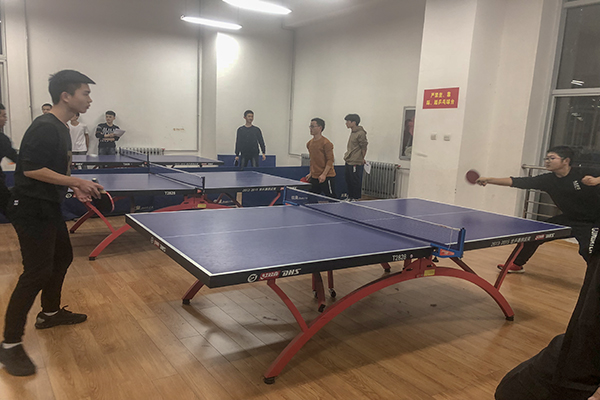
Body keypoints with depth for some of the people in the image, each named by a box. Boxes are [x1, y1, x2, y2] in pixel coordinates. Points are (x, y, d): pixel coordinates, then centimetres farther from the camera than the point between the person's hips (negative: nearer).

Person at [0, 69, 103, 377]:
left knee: (62, 257, 20)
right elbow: (32, 169, -26)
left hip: (48, 207, 11)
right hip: (30, 209, -10)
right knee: (37, 272, -9)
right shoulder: (45, 128, -20)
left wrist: (75, 188, 9)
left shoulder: (61, 128, 12)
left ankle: (50, 313, 39)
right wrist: (77, 182, -22)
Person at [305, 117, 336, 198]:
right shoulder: (309, 143, 11)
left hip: (326, 177, -7)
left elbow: (330, 160, -15)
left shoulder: (326, 143, -12)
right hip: (314, 177, 7)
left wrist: (324, 174, -23)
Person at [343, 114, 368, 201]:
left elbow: (364, 148, -11)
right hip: (348, 162, 9)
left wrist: (361, 159, -4)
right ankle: (350, 198, 26)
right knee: (348, 181, 15)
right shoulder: (352, 132, 13)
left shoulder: (360, 133, -15)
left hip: (355, 163, -9)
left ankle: (356, 199, 9)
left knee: (355, 182, -1)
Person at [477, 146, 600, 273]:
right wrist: (488, 180, -19)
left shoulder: (584, 173, -21)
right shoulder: (547, 180, -9)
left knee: (587, 249, -27)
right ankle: (517, 265, 25)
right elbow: (516, 182, -13)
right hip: (569, 219, 5)